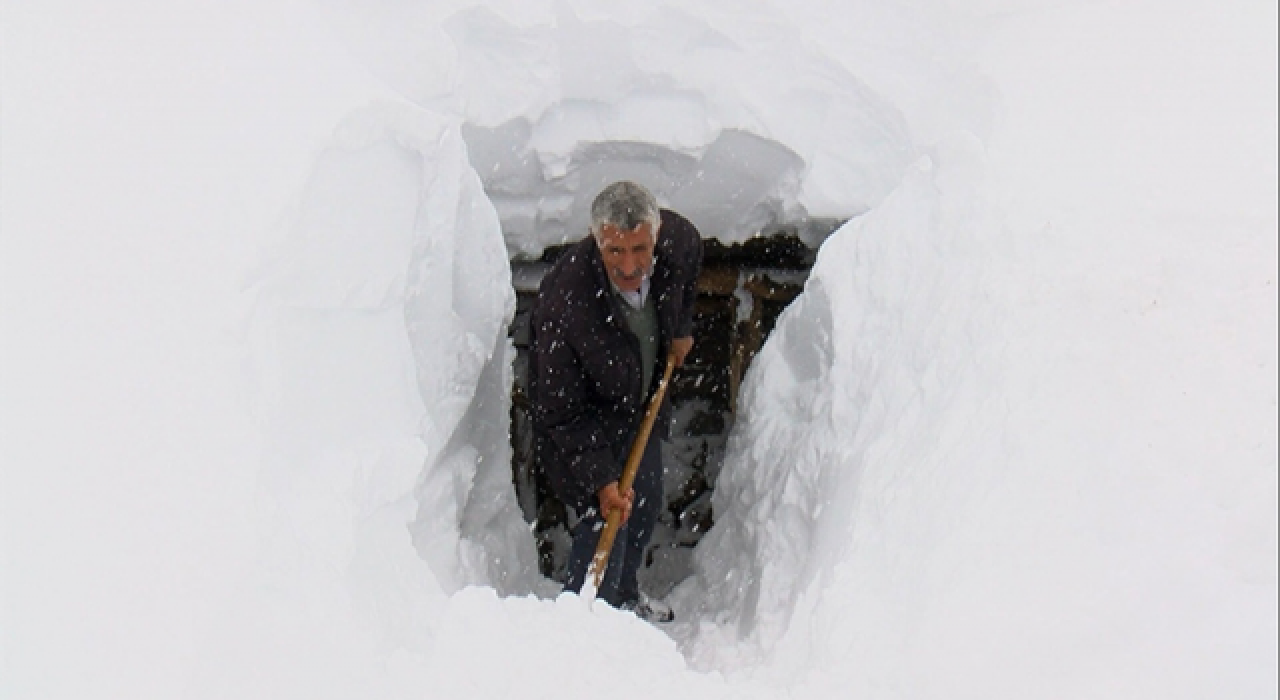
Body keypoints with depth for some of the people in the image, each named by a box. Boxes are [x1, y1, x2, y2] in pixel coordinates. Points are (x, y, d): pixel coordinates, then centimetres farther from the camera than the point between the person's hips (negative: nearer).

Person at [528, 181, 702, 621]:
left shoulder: (676, 238, -25)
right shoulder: (563, 301, -39)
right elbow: (563, 410, -29)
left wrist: (680, 329, 8)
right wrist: (599, 479, -30)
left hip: (644, 405, 7)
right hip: (584, 423, -6)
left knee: (647, 506, 23)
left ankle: (624, 595, 51)